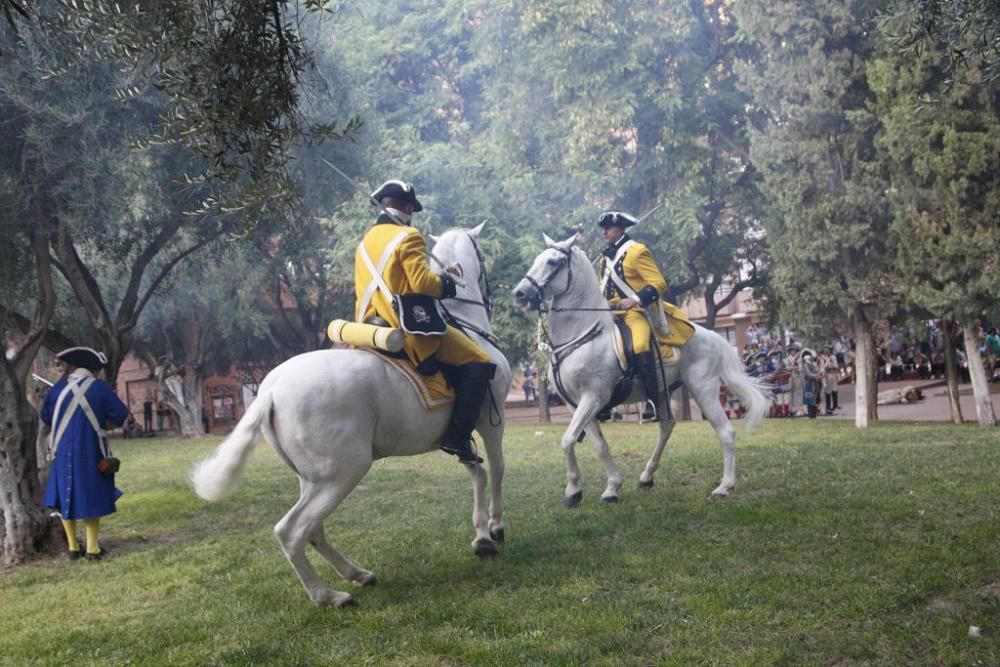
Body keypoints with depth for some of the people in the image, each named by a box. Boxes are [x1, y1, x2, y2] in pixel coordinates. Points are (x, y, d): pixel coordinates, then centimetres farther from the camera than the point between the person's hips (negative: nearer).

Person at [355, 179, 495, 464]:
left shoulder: (365, 242, 14)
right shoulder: (408, 237, -11)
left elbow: (364, 288, 17)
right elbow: (422, 282, -20)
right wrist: (446, 283, -2)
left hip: (376, 328, 9)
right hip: (411, 329, -9)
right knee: (479, 364, -4)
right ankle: (457, 437, -10)